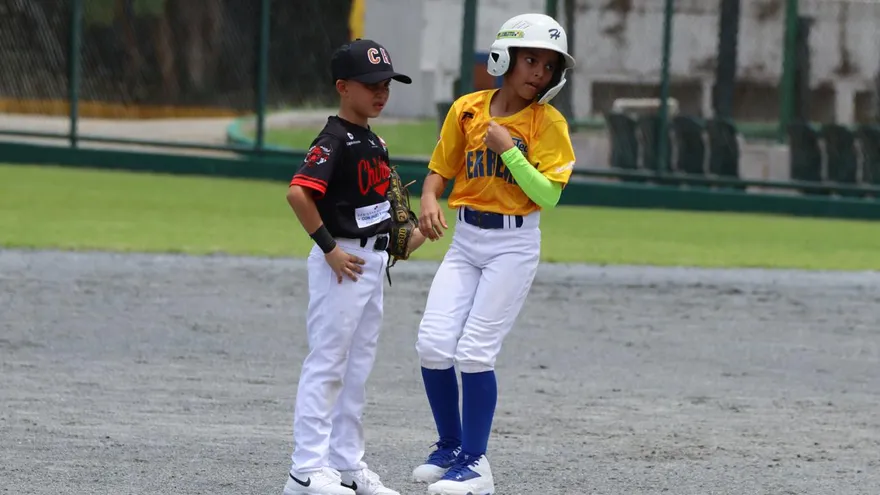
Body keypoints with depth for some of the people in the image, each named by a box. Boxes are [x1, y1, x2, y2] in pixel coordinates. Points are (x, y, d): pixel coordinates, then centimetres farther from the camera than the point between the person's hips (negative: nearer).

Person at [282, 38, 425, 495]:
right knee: (326, 365, -6)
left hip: (373, 262, 9)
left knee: (357, 369, 13)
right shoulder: (334, 141, -16)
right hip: (342, 261, -9)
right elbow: (298, 192, -28)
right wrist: (328, 247, -24)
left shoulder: (373, 141, 12)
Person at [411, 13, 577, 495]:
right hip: (464, 240, 4)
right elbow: (440, 169, 12)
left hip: (514, 245, -4)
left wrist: (508, 148, -20)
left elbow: (548, 194, -14)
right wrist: (429, 200, -8)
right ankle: (450, 447, 16)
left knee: (474, 352, -9)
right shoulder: (466, 110, 3)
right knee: (433, 345, -6)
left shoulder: (549, 123, -7)